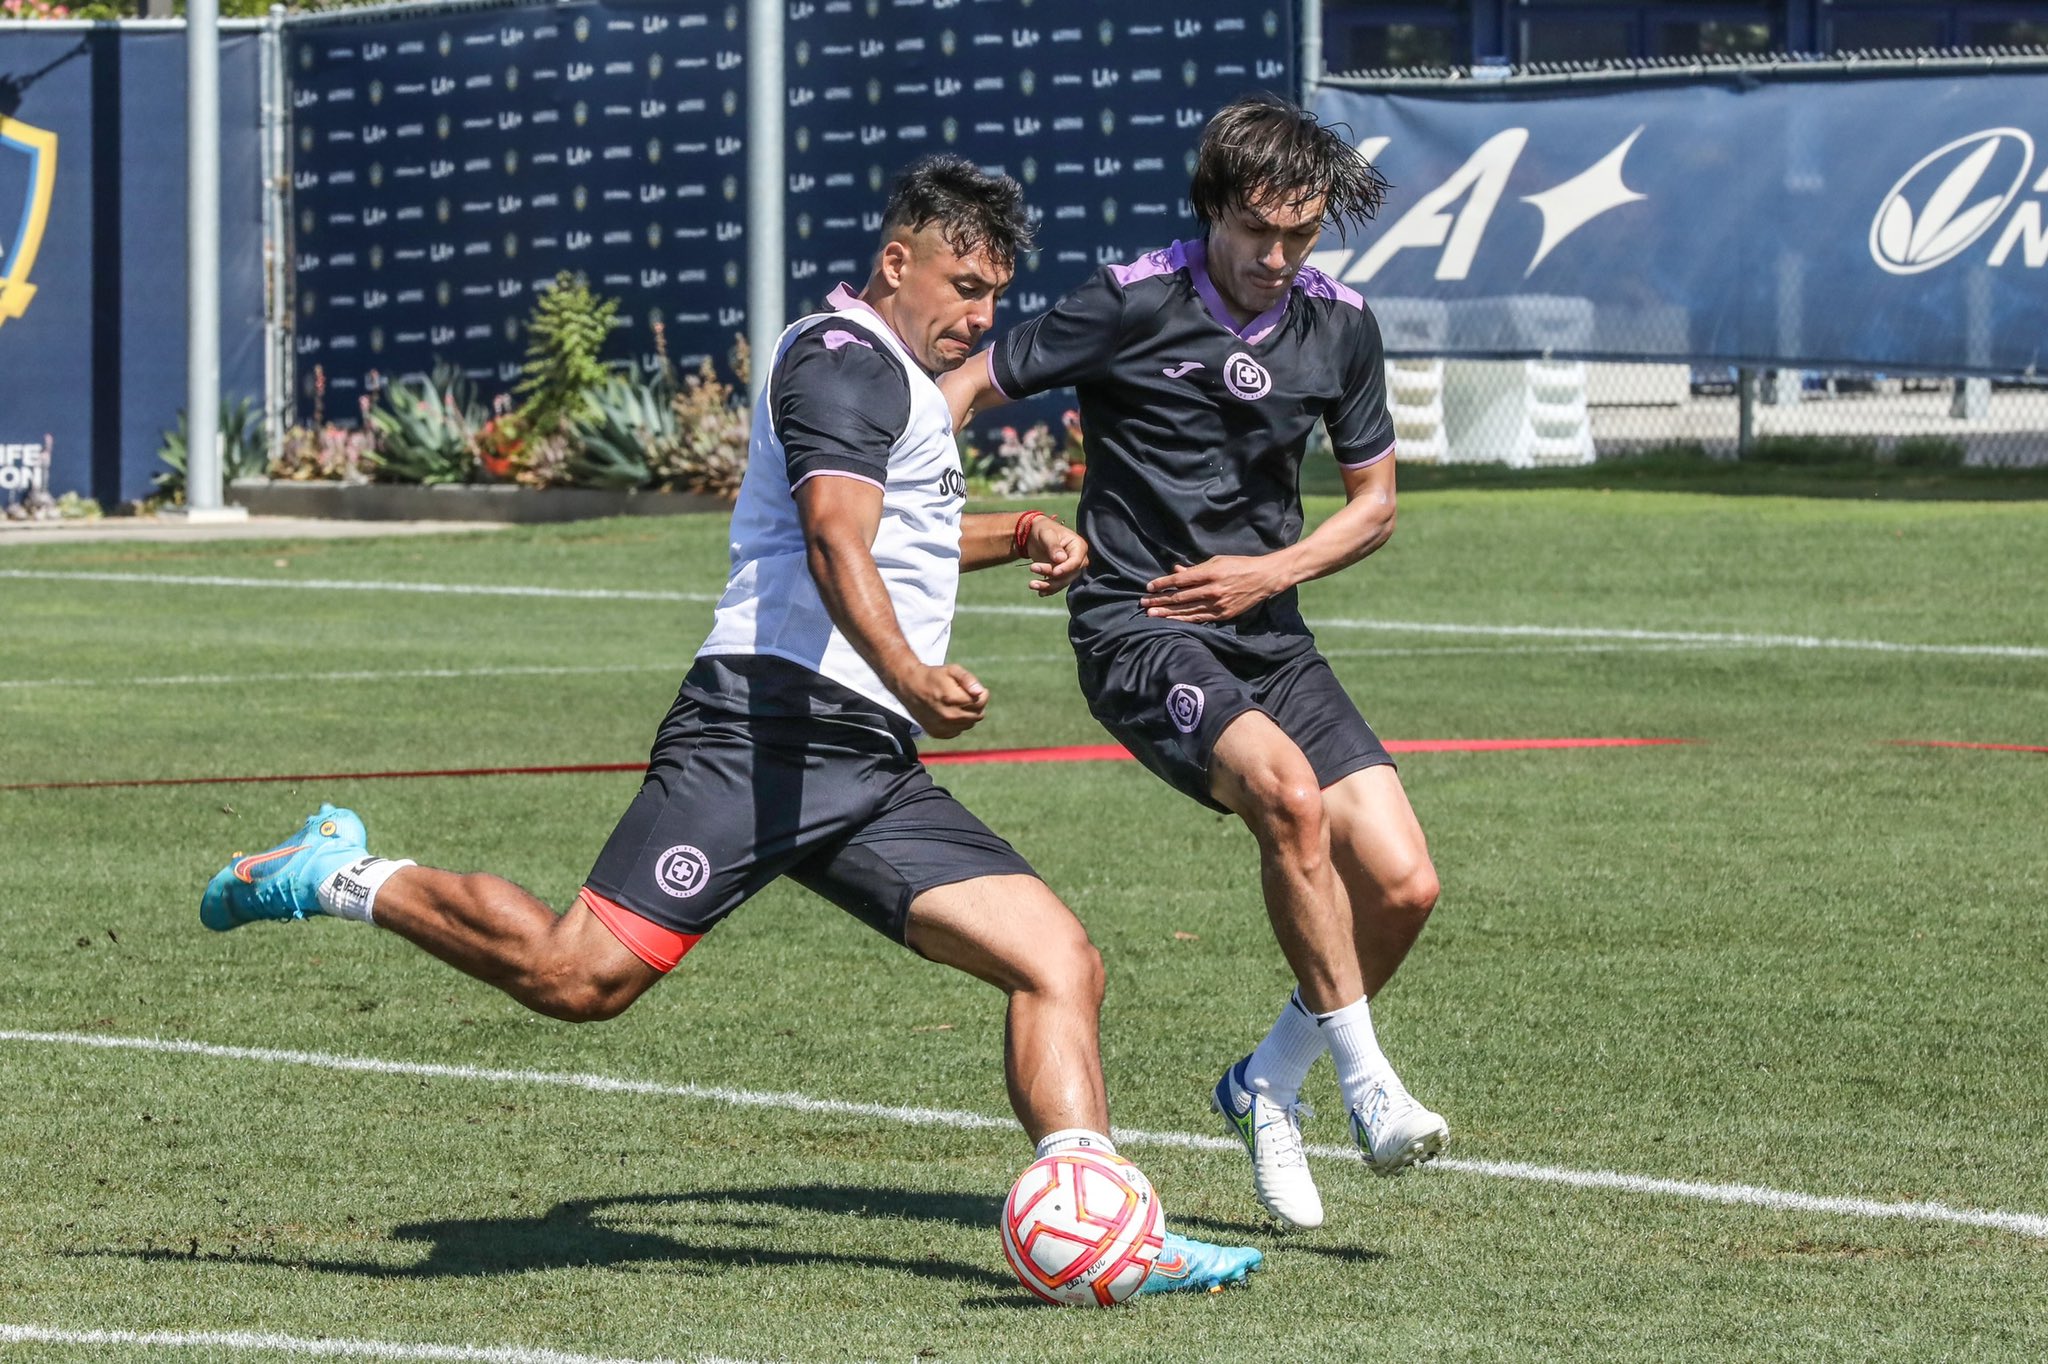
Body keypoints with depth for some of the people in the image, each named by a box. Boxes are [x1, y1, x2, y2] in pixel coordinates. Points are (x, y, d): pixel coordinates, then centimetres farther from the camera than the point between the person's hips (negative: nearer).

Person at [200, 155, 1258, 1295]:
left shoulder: (894, 378, 28)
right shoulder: (847, 360, -4)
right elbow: (835, 543, -22)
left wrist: (1014, 535, 33)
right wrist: (910, 675, -38)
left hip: (872, 772, 10)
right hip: (771, 729, -10)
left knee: (1062, 963, -4)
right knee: (579, 975, -18)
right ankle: (346, 880, 2)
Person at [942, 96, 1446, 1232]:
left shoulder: (1338, 324, 5)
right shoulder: (1134, 304, -9)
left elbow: (1375, 502, 15)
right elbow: (964, 390, -4)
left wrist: (1274, 571, -3)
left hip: (1266, 632, 5)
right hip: (1138, 630, -5)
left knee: (1402, 886, -8)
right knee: (1287, 788, -33)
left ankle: (1267, 1086, 16)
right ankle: (1366, 1081, -20)